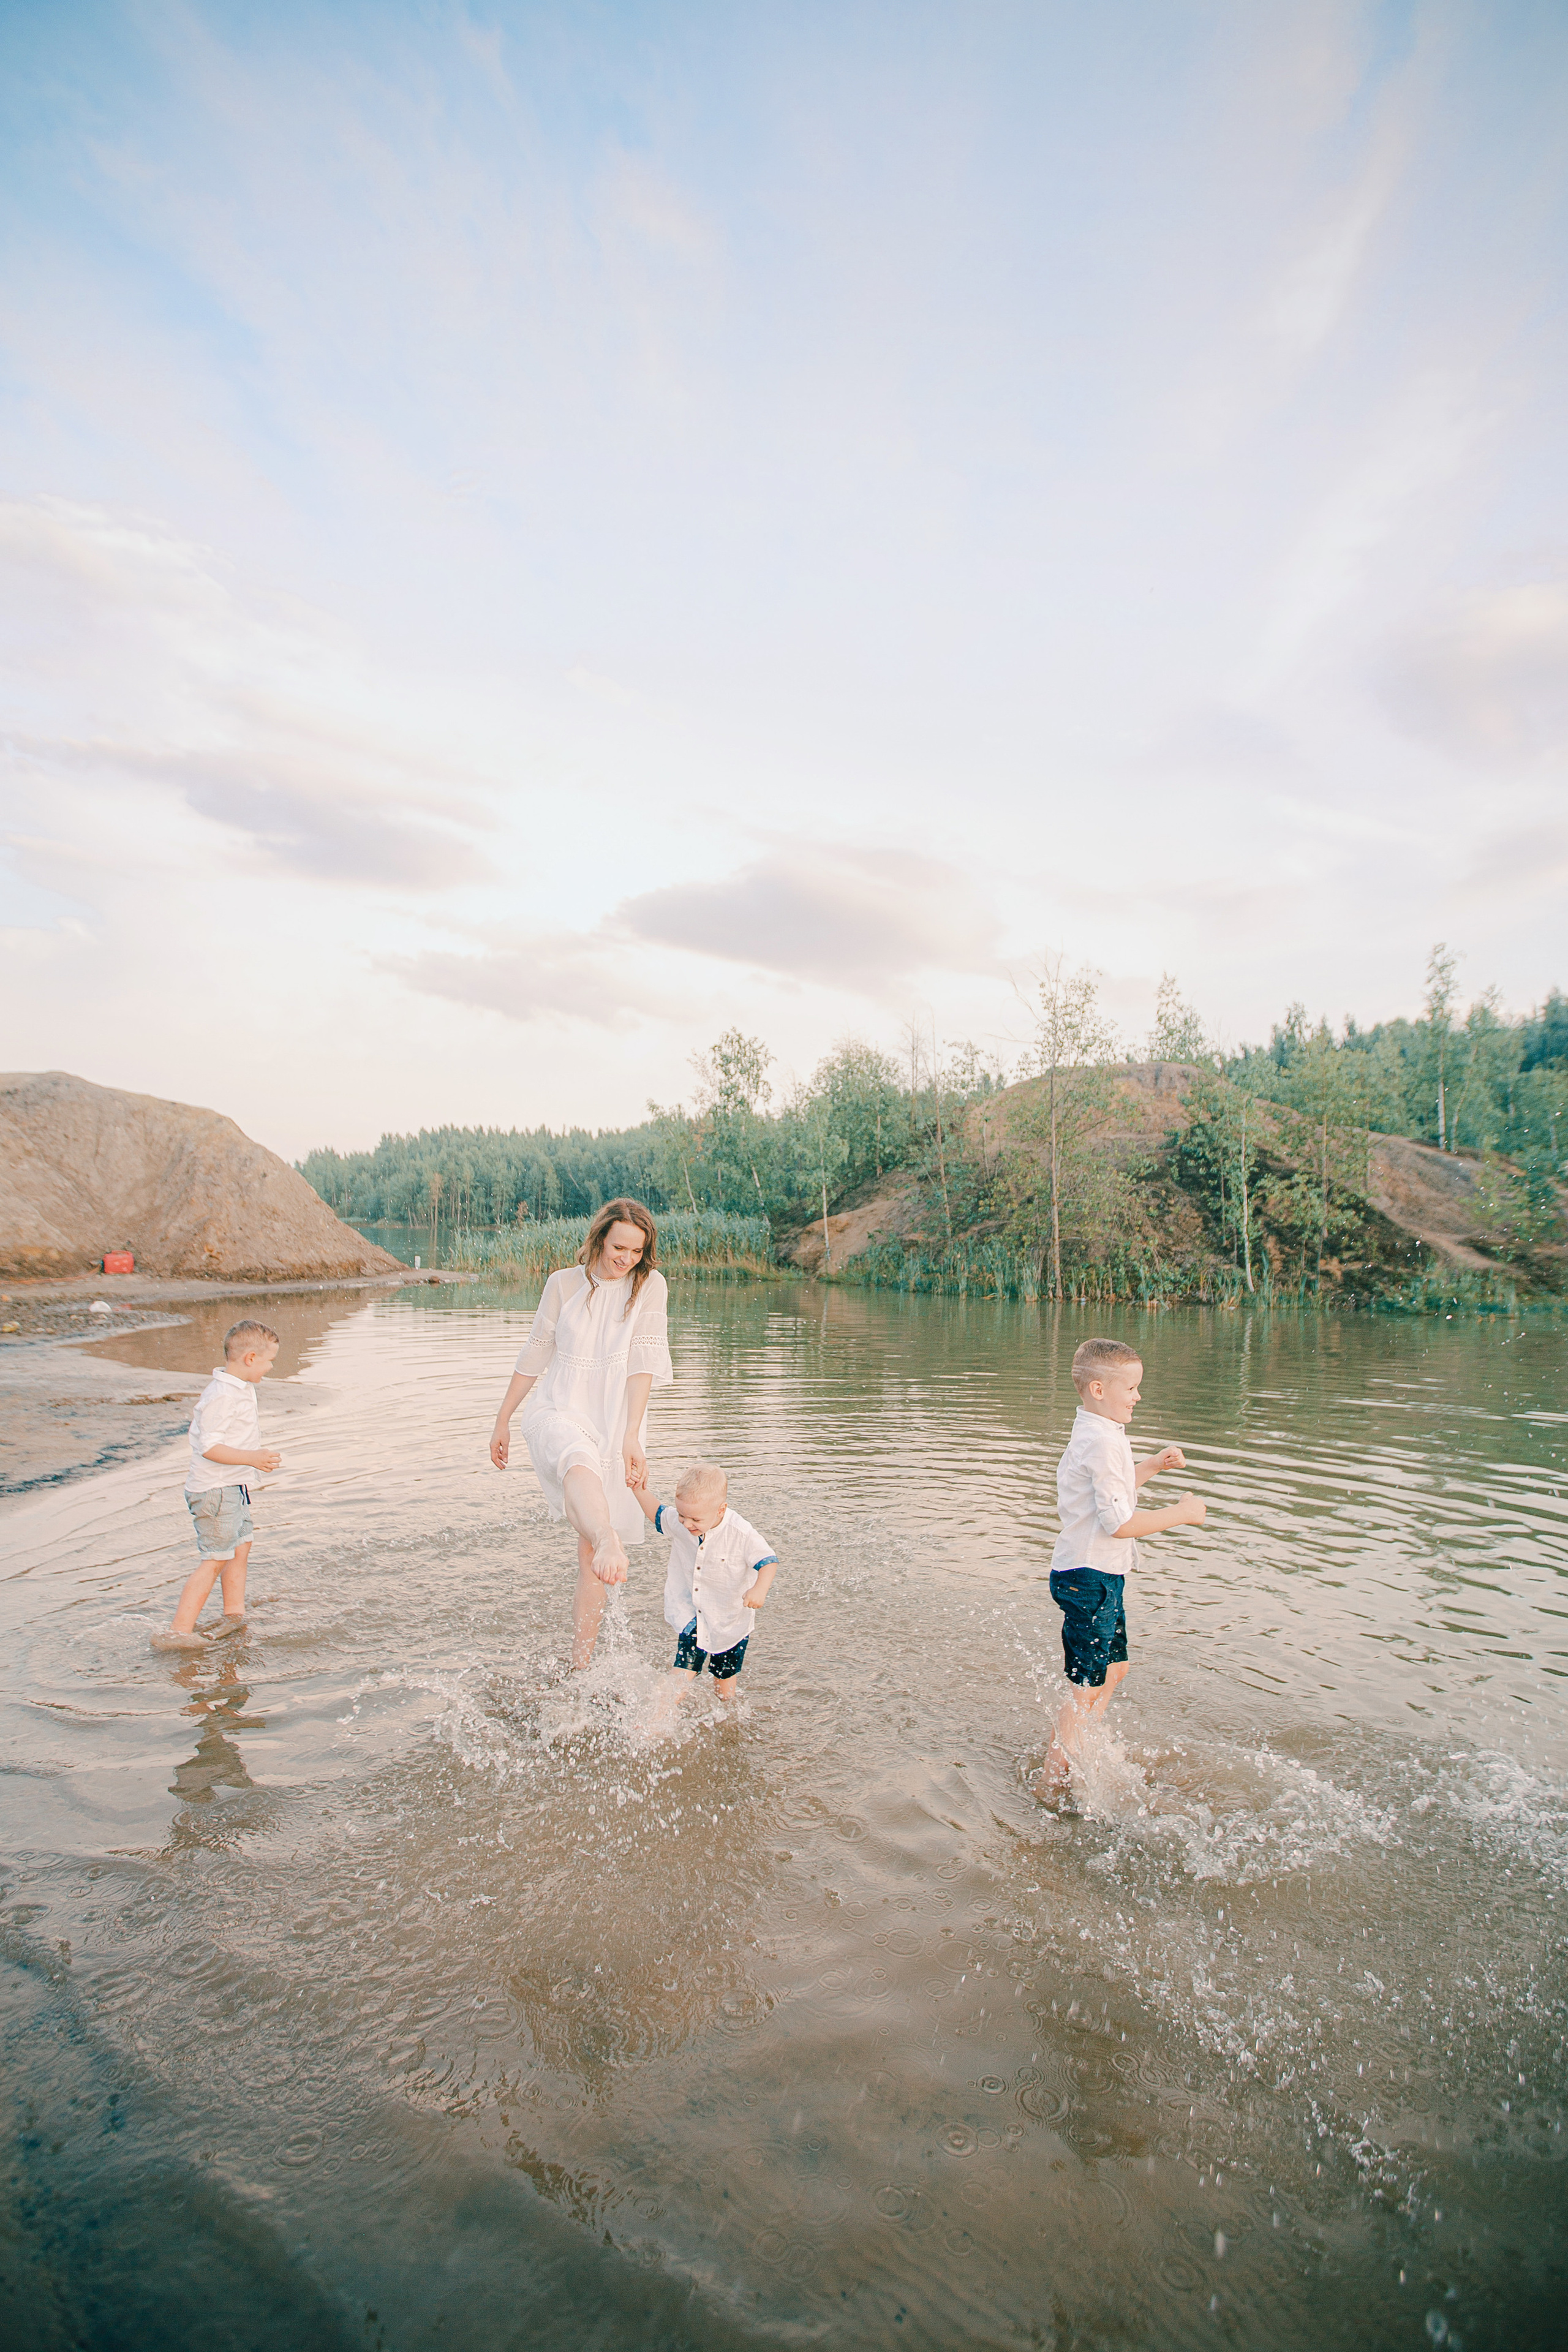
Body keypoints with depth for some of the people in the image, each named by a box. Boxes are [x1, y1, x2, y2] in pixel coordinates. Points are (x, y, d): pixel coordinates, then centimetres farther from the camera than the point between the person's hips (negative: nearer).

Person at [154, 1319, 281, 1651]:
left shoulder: (241, 1388, 8)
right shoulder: (222, 1395, -24)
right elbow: (209, 1447, -27)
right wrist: (251, 1458, -29)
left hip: (232, 1487, 10)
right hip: (215, 1490, -10)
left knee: (241, 1546, 17)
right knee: (216, 1558, -7)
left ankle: (234, 1614, 30)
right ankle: (179, 1632, -2)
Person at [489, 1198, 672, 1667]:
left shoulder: (650, 1285, -1)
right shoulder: (564, 1283, 2)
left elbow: (642, 1363, -10)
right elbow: (534, 1357, 11)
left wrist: (631, 1438, -19)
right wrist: (501, 1422, 16)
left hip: (614, 1424, 1)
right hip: (558, 1412, -1)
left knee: (590, 1547, 0)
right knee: (579, 1462, -37)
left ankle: (581, 1663, 12)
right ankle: (610, 1544, -66)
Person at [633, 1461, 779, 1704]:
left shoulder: (741, 1534, -29)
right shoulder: (678, 1523, -15)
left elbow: (768, 1561, -24)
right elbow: (658, 1515, 6)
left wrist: (759, 1588, -42)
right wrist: (640, 1491, -7)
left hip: (730, 1618, -2)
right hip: (691, 1614, 2)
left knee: (724, 1673, 16)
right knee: (685, 1668, -8)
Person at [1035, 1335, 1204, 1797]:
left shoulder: (1094, 1435, 11)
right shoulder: (1104, 1442, -23)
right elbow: (1119, 1523, -25)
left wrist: (1152, 1467, 14)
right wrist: (1181, 1514, -14)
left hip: (1100, 1577, 11)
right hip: (1089, 1579, -10)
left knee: (1114, 1667, 22)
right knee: (1088, 1687, -1)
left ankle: (1078, 1757, 35)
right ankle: (1051, 1784, 10)